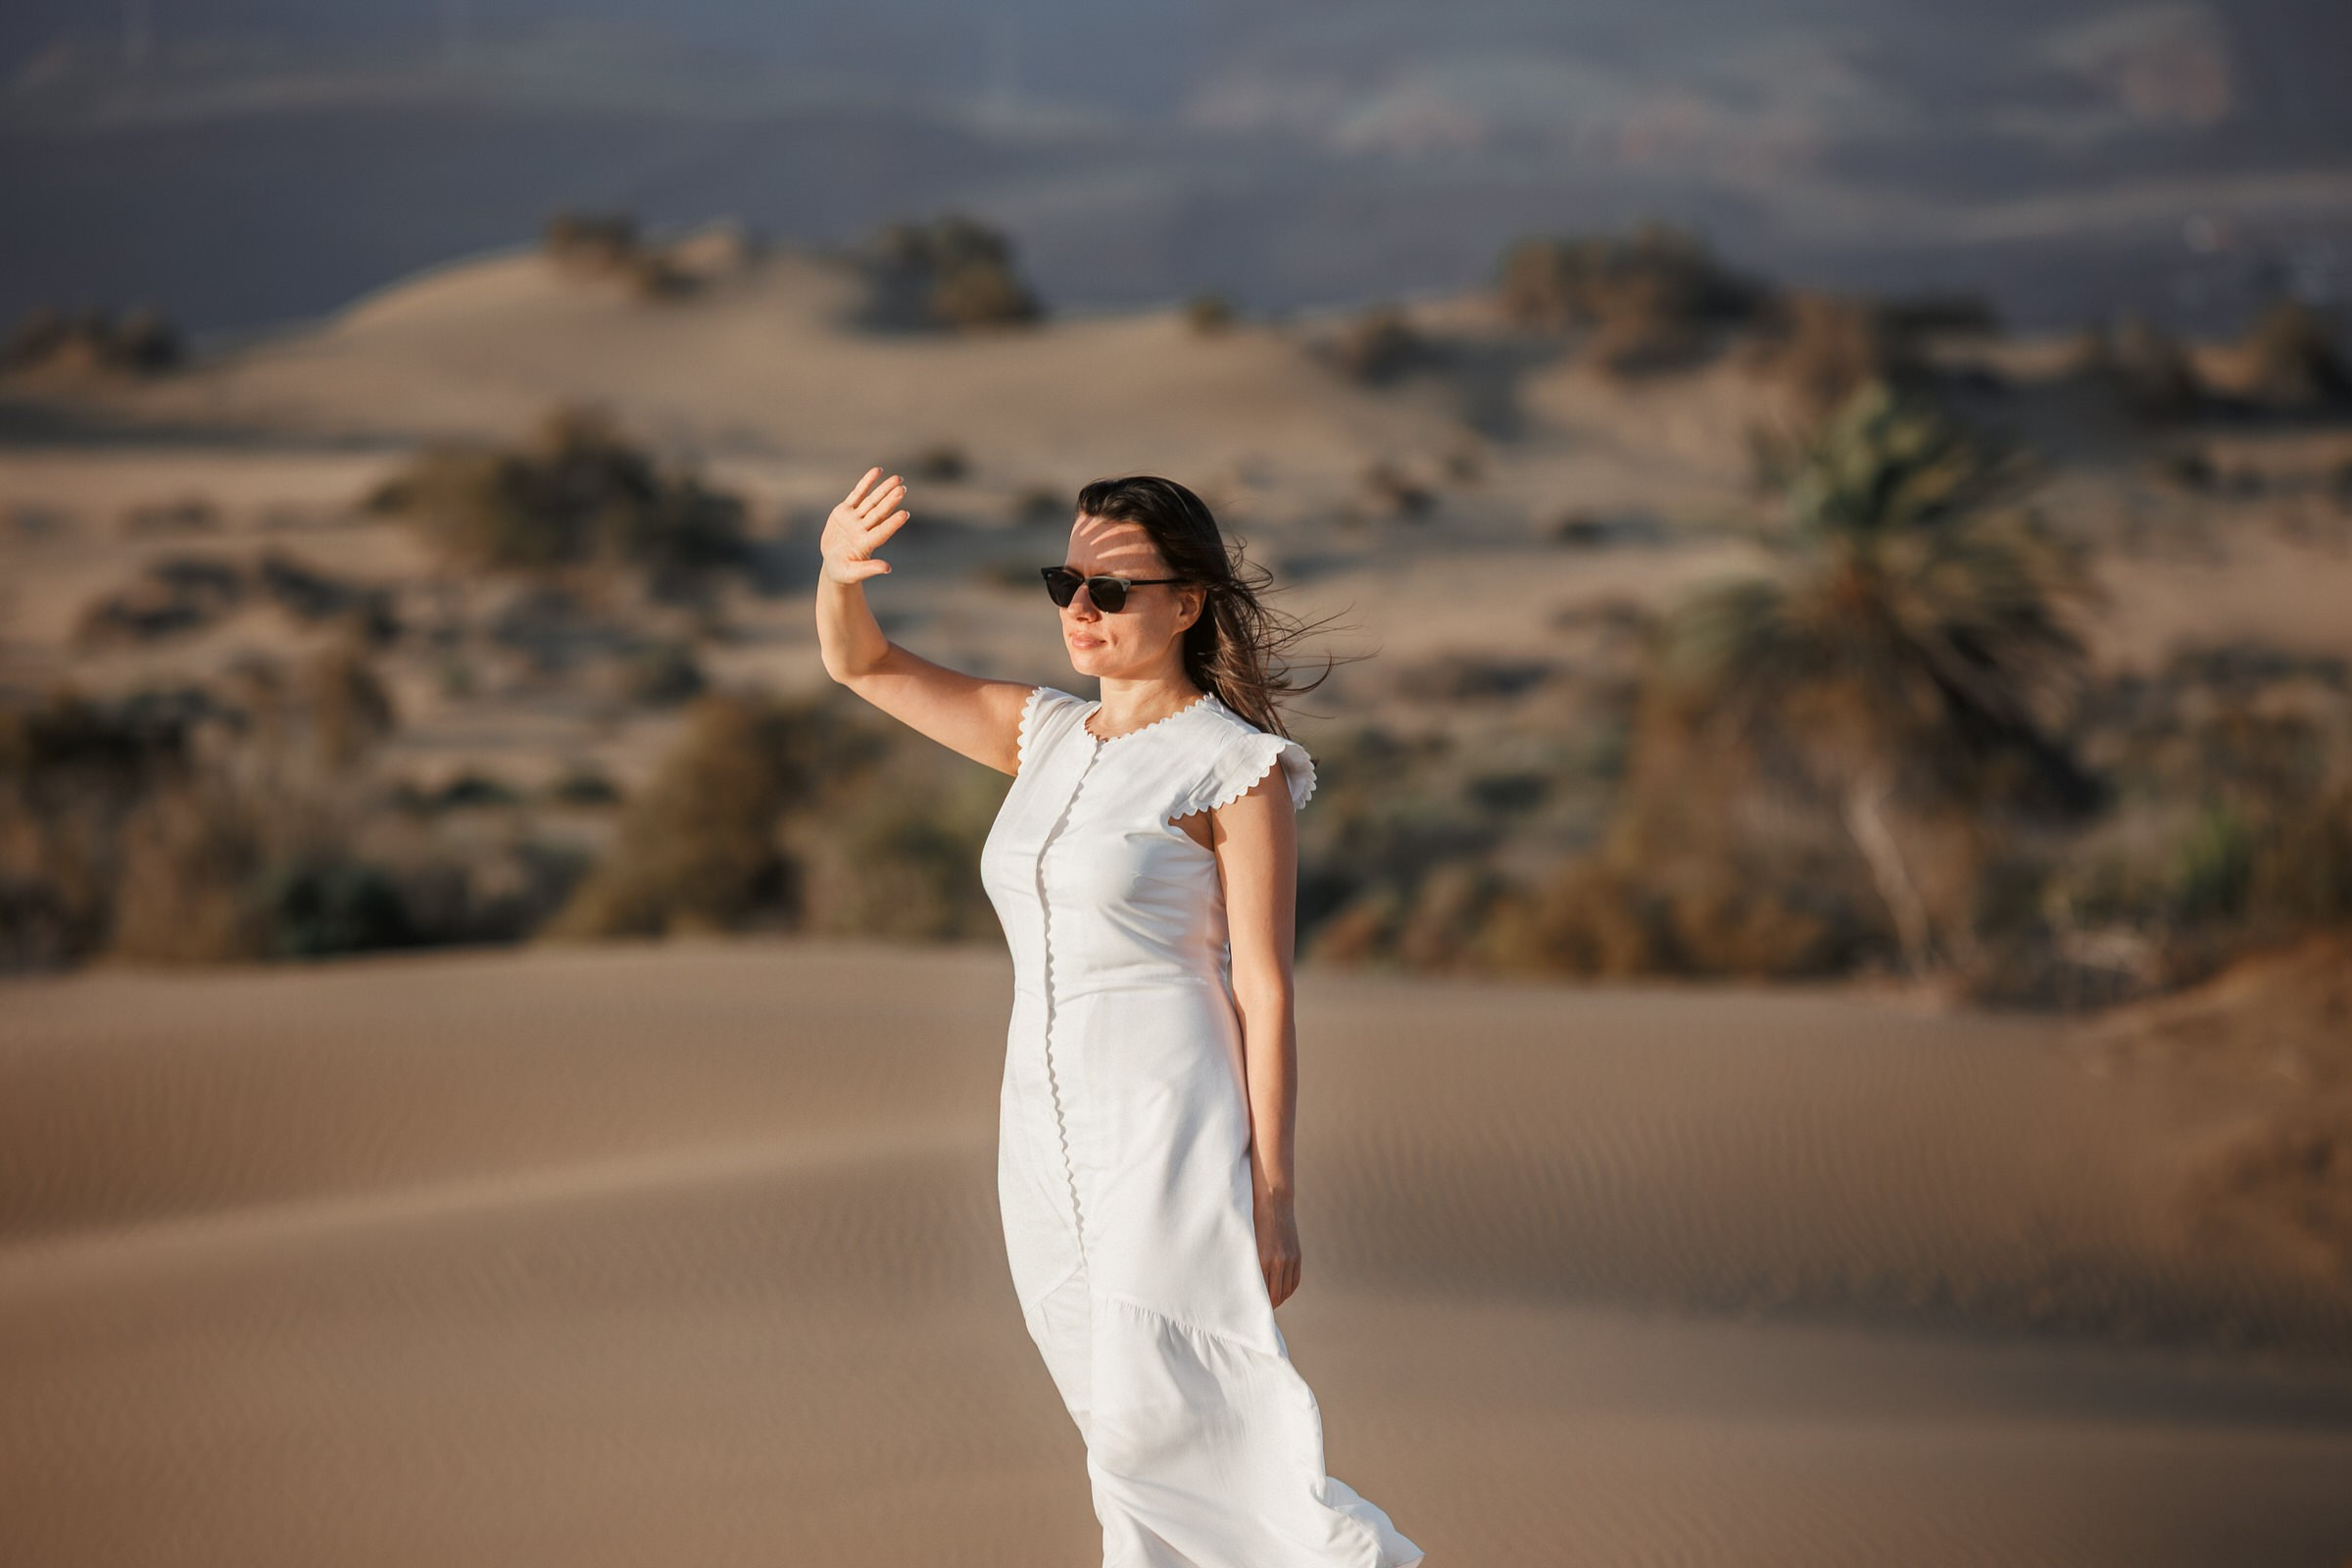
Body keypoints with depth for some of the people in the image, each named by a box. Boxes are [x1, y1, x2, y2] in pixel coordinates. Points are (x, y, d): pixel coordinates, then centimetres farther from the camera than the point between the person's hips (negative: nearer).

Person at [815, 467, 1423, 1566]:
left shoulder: (1237, 767, -8)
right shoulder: (1049, 736, 12)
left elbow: (1264, 990, -9)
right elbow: (860, 664, 13)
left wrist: (1274, 1191, -12)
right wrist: (839, 572, -10)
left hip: (1177, 1133, -7)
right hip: (1053, 1134, 7)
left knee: (1155, 1433, -14)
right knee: (1133, 1434, 9)